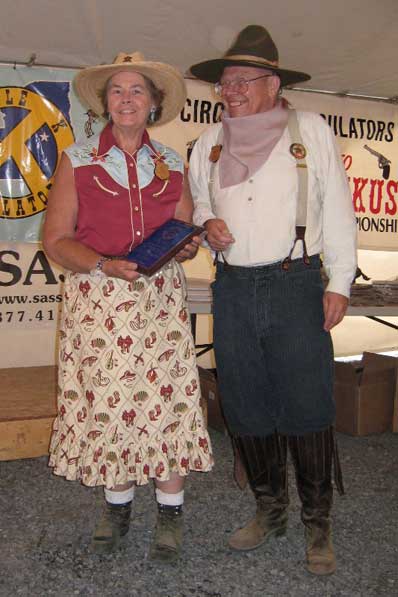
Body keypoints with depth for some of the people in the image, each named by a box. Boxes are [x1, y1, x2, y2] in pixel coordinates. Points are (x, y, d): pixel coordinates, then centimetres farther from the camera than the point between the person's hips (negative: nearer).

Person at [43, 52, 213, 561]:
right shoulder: (77, 160, 4)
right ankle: (117, 503, 26)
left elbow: (186, 230, 15)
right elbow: (56, 240, -1)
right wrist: (106, 265, -18)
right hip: (97, 301, -1)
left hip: (160, 299, 1)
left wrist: (187, 246, -9)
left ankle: (169, 509, 19)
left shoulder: (170, 164, 11)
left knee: (165, 398, -1)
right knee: (105, 400, 3)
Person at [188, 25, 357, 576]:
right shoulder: (211, 141, 14)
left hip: (295, 286, -4)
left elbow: (337, 209, 2)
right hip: (233, 289, 4)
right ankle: (270, 511, 28)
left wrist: (339, 282, -3)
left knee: (307, 408, -4)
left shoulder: (310, 131, 4)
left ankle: (318, 523, 16)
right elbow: (195, 199, 24)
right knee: (246, 408, 9)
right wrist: (206, 223, 0)